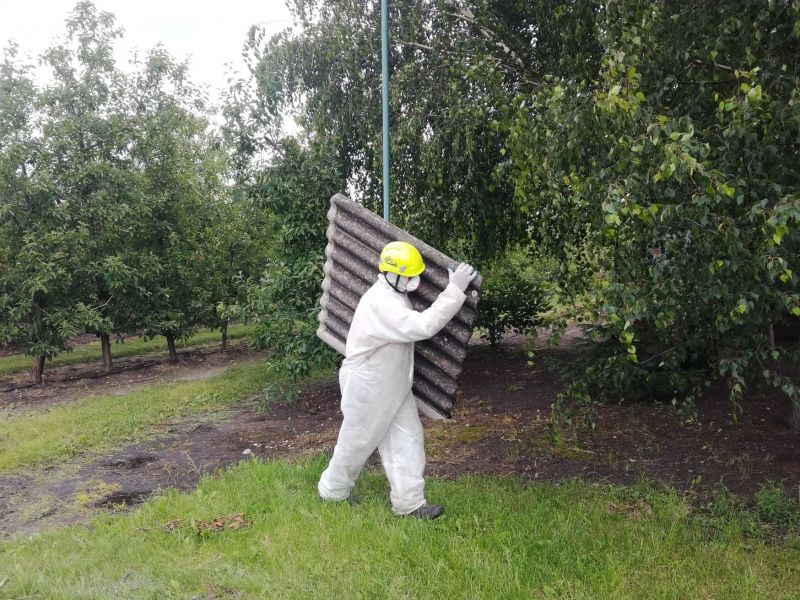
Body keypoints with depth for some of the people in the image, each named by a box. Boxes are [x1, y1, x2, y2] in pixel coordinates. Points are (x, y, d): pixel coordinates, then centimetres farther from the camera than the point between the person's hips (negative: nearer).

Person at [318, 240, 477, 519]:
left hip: (394, 385, 9)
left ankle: (409, 502, 15)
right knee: (357, 440, 9)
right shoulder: (380, 303, -29)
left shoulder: (394, 294, 3)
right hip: (367, 386, -9)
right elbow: (423, 326, -38)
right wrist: (455, 289, -36)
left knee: (407, 438, 7)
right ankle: (332, 491, 33)